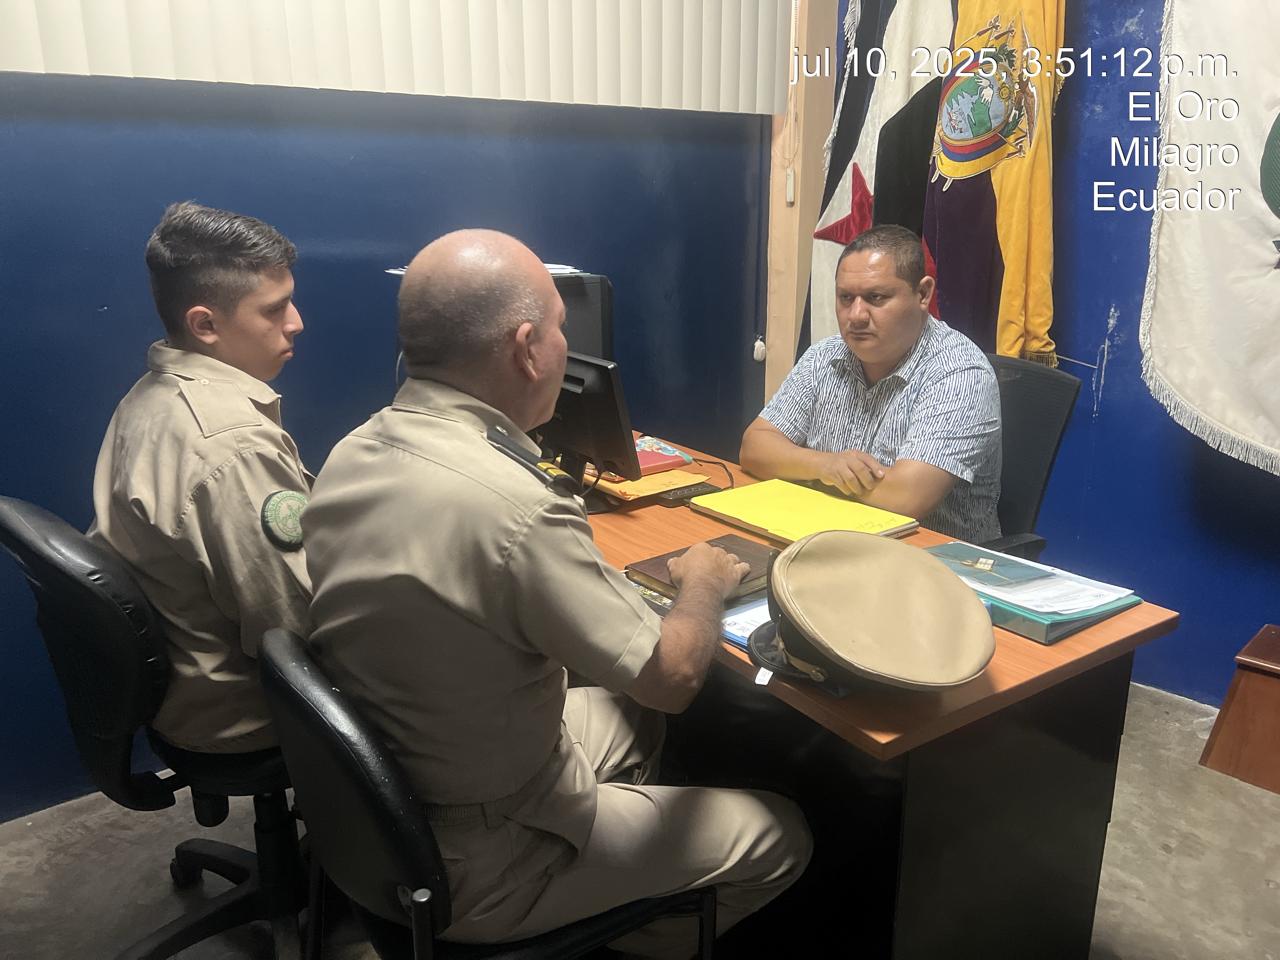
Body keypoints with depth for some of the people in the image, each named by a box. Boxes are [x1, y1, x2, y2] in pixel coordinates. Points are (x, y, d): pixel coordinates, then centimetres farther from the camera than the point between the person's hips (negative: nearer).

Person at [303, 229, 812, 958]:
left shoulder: (352, 454, -7)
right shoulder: (516, 508, -33)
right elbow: (672, 678, -21)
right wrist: (705, 580, -3)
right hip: (473, 868, -8)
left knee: (631, 711, 26)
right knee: (781, 835, 9)